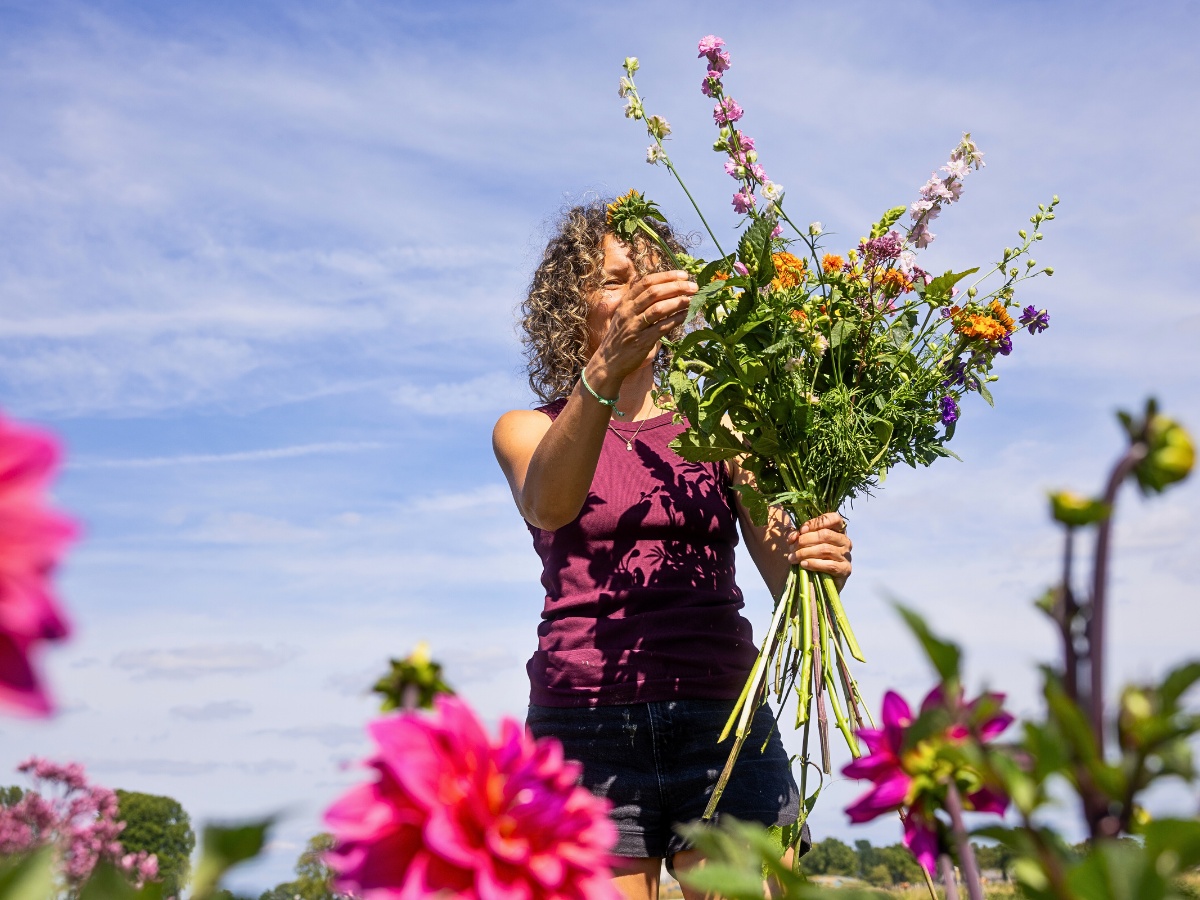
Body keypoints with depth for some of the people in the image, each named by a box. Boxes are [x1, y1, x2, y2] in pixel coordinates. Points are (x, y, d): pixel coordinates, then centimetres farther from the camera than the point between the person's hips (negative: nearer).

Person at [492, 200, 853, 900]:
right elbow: (549, 504, -15)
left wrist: (820, 562, -20)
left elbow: (783, 572, 5)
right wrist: (605, 370, -32)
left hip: (722, 719, 1)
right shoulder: (529, 430, 10)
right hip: (588, 728, -1)